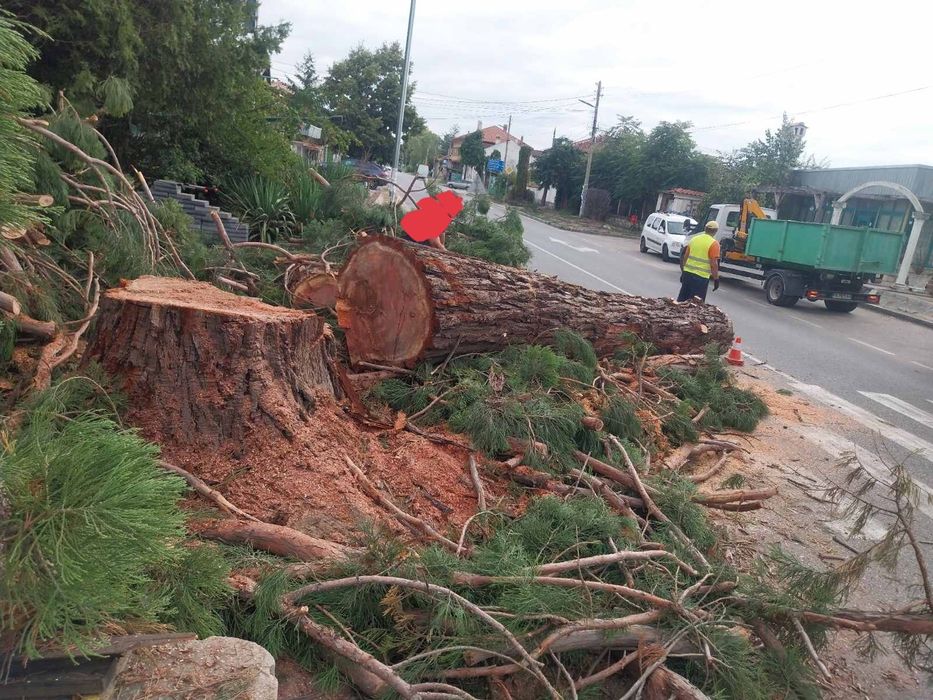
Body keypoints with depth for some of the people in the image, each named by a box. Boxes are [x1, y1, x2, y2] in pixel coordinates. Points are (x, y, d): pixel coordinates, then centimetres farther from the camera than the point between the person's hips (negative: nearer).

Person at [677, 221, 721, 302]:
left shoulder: (694, 239, 8)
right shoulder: (714, 243, -9)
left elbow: (685, 257, 12)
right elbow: (713, 264, -14)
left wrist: (683, 272, 21)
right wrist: (716, 279, -6)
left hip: (687, 273, 6)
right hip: (701, 277, -6)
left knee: (682, 299, 16)